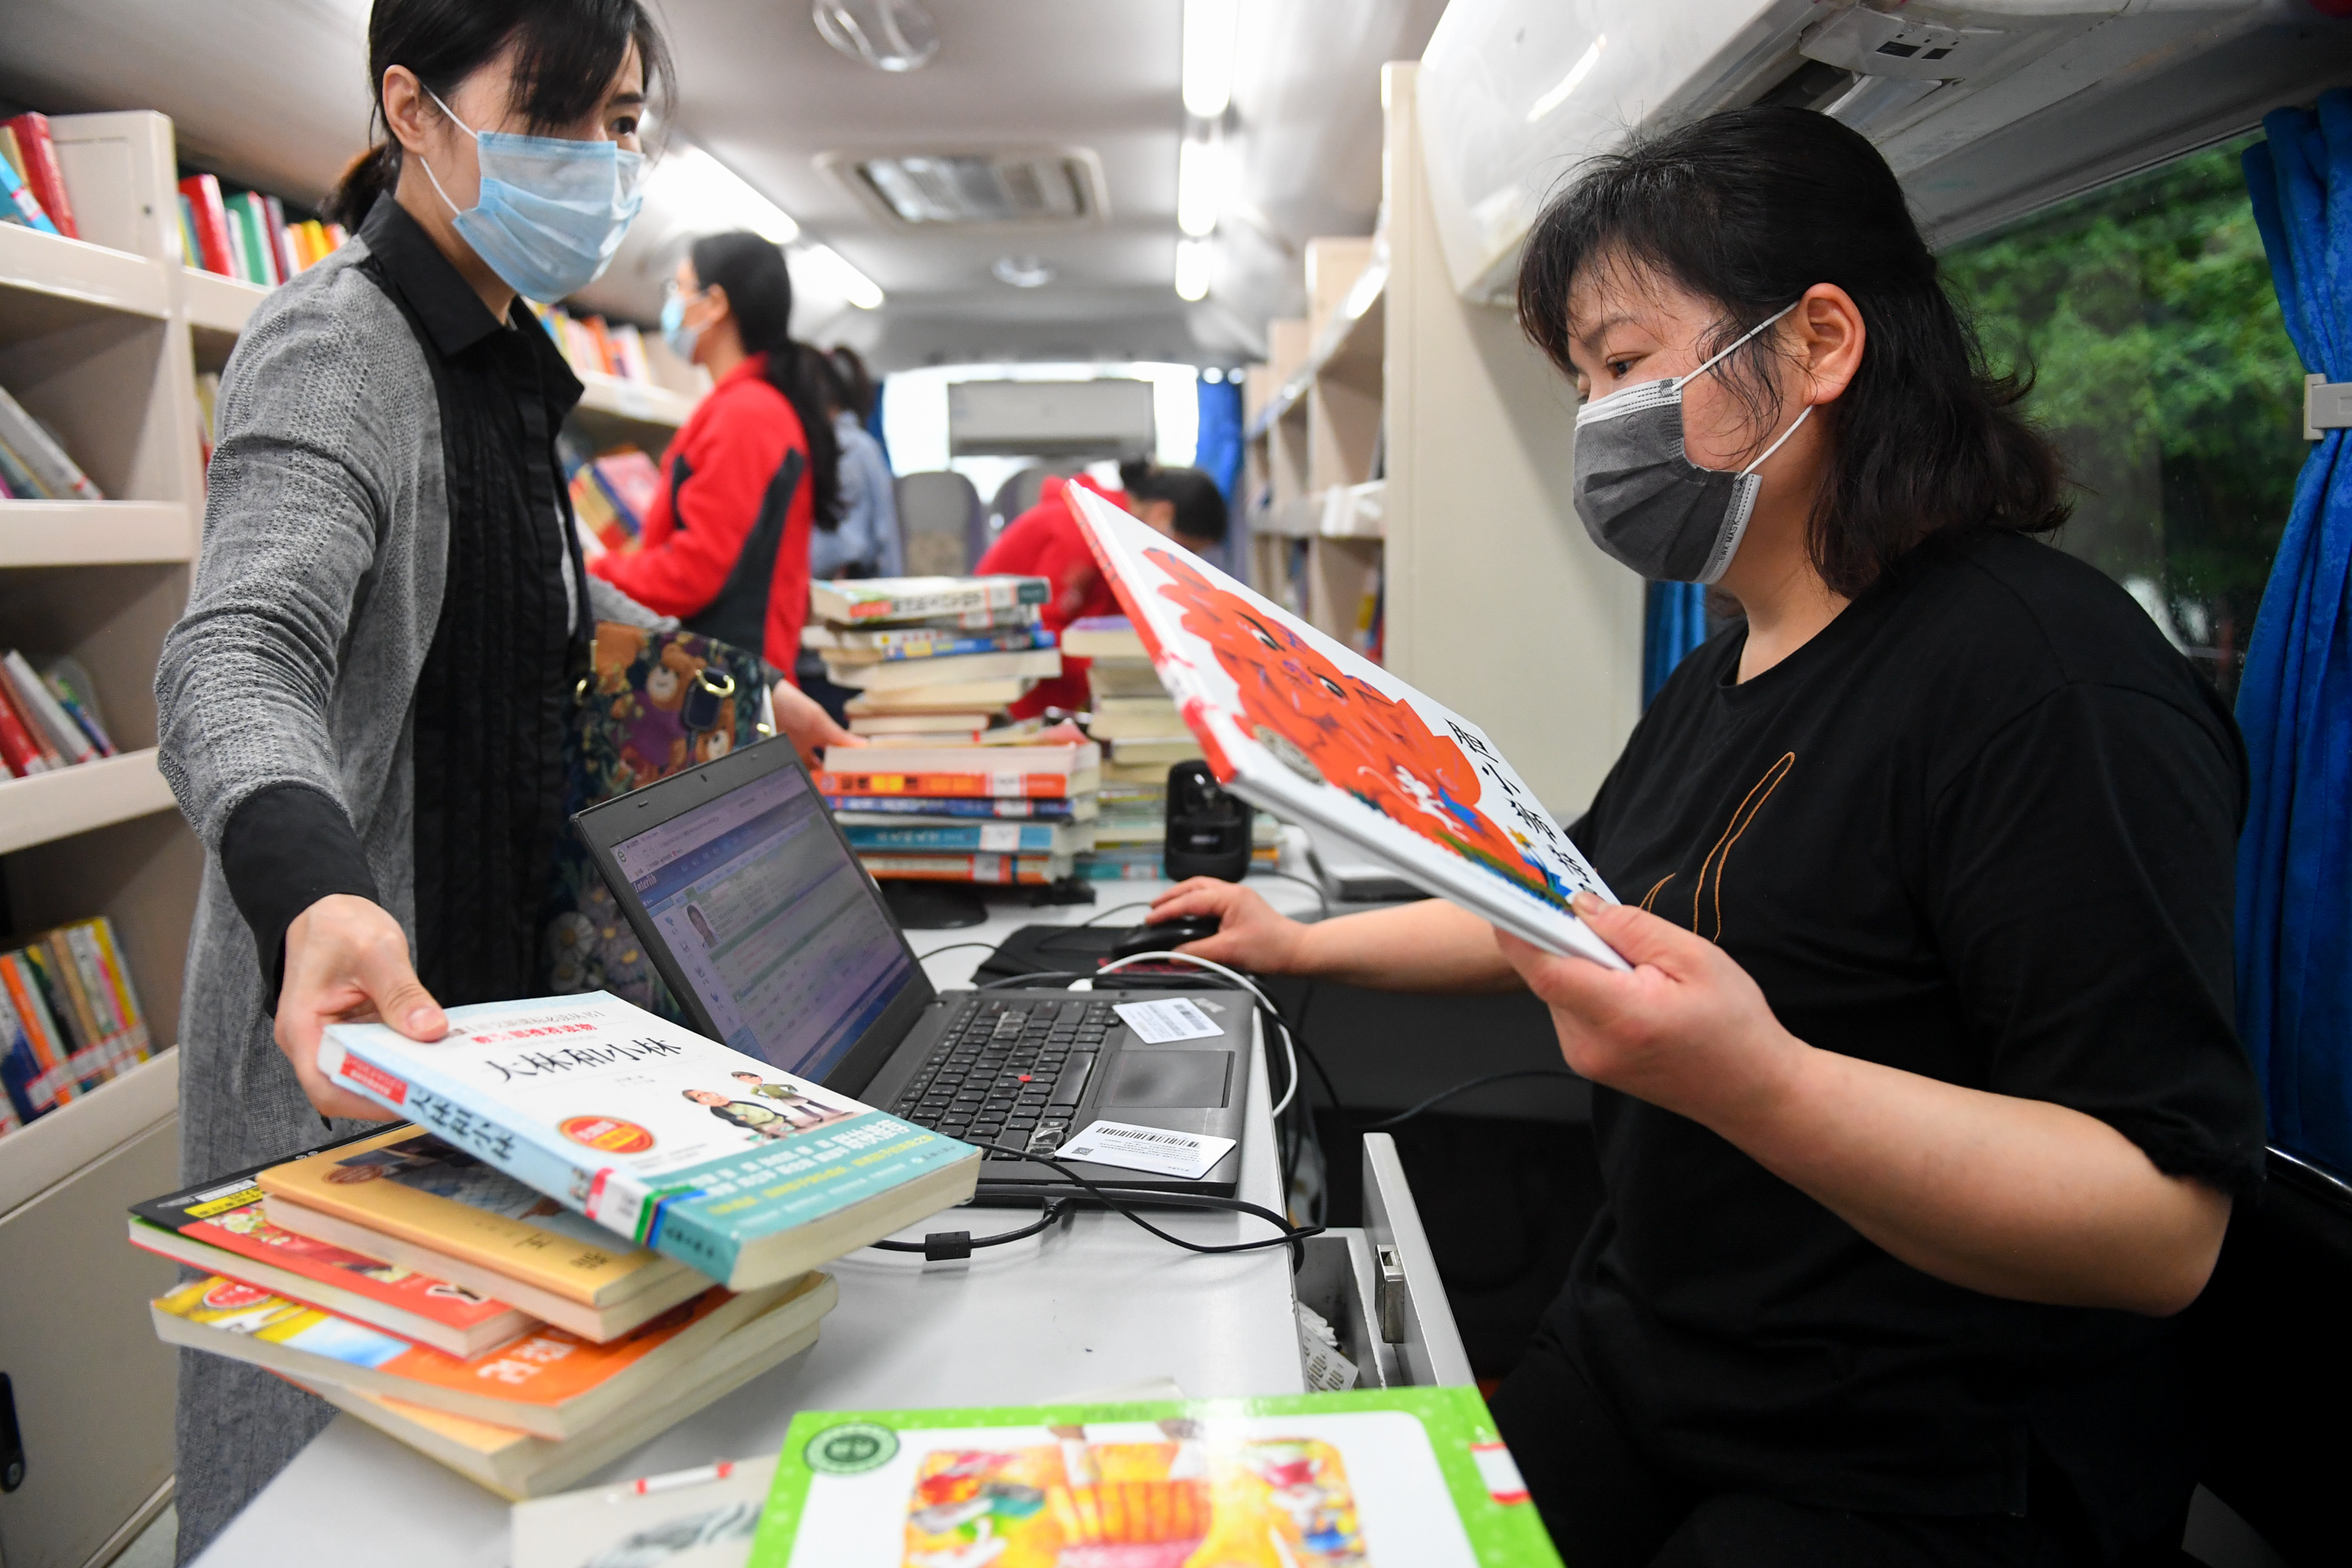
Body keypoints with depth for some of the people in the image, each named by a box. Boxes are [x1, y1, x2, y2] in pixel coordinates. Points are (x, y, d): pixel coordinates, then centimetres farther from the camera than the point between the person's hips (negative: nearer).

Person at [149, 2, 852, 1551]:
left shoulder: (498, 354, 13)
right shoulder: (339, 347, -16)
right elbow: (236, 653, -32)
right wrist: (315, 891, -50)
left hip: (498, 985, 9)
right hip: (359, 1022, -9)